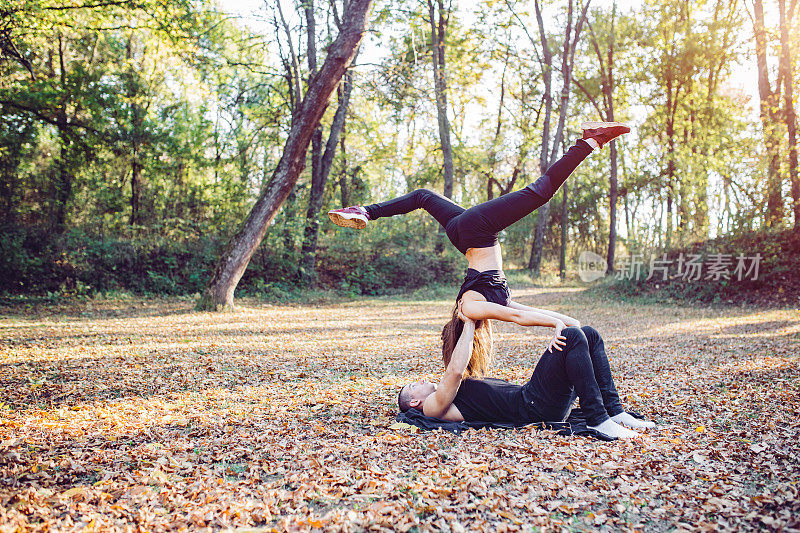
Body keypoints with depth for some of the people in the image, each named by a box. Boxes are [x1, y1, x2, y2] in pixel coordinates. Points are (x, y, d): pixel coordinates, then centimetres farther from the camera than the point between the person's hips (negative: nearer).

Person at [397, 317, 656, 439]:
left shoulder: (451, 394, 29)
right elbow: (455, 372, -14)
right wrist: (469, 324, -4)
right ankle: (598, 420, -22)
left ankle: (614, 411, -1)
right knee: (572, 337, -24)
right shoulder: (433, 406, 1)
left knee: (589, 334, 4)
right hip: (533, 407, -10)